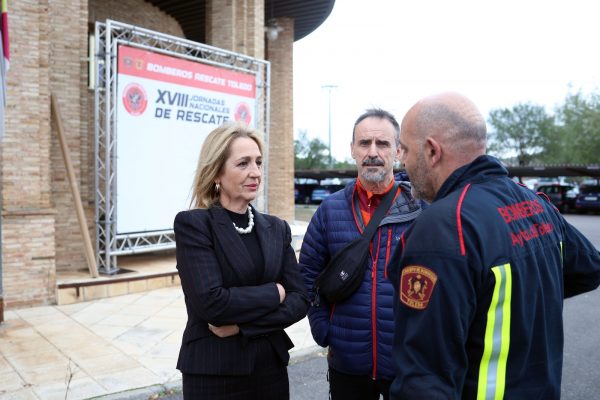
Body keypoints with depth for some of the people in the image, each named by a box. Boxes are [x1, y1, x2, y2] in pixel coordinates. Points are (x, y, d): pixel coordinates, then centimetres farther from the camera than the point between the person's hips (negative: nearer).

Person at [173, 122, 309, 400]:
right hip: (213, 373, -4)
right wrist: (274, 293, -10)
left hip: (271, 367, 4)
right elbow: (211, 302, -21)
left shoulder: (276, 228, 3)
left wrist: (242, 324, -15)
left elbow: (300, 299, -3)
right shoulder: (193, 224, -11)